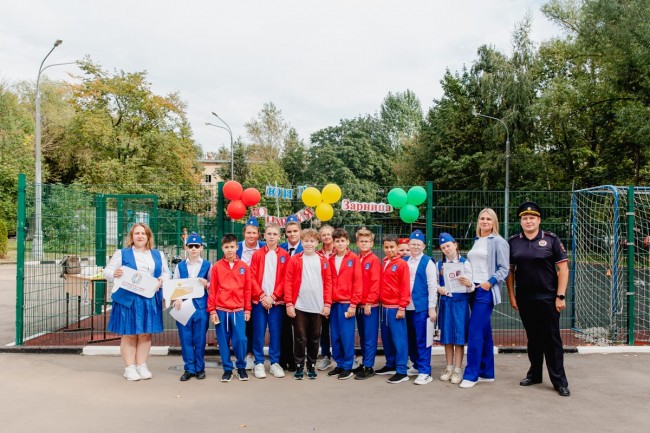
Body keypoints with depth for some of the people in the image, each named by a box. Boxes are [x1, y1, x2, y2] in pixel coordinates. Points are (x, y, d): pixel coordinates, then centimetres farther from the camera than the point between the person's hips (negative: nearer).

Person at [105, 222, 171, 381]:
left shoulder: (158, 255, 14)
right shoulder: (122, 254, 5)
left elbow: (166, 273, 17)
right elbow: (107, 272, 1)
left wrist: (162, 280, -5)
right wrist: (114, 273, -21)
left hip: (150, 300, 3)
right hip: (128, 300, -3)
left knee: (146, 333, 7)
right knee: (129, 334, 1)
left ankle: (142, 365, 16)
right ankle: (129, 367, 10)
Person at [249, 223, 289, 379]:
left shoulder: (284, 255, 3)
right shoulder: (257, 254, 4)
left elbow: (285, 279, -1)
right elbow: (252, 277, 0)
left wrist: (273, 296, -8)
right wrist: (262, 296, -9)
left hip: (277, 300, 0)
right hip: (259, 300, 0)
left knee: (276, 332, 5)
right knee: (259, 332, 3)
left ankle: (275, 363, 16)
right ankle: (259, 363, 13)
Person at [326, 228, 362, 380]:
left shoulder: (354, 258, -3)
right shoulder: (331, 260, 9)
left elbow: (358, 282, -7)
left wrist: (353, 304, -10)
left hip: (347, 303, -4)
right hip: (334, 303, 4)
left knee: (346, 336, -1)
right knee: (335, 336, 9)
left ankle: (348, 367, 10)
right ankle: (339, 365, 22)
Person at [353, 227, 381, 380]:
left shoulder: (374, 260, -8)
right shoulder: (356, 260, 10)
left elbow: (375, 283, -13)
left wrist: (369, 302, -16)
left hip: (370, 305, -6)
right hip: (359, 304, 6)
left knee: (369, 337, -1)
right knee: (362, 337, 14)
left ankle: (369, 367, 6)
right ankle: (365, 362, 24)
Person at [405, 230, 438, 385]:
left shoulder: (428, 262, -4)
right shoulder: (404, 261, 10)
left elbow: (432, 286, -6)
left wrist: (432, 307, -9)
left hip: (421, 306, -5)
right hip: (407, 306, 5)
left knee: (422, 340, -1)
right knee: (410, 339, 13)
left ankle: (425, 372, 6)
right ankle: (416, 366, 29)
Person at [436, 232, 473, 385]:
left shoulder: (465, 263, -2)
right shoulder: (440, 264, 9)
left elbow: (471, 286, -5)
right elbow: (436, 282, 13)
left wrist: (468, 284, -27)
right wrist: (438, 288, -8)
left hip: (460, 302, -3)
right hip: (445, 302, 3)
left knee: (459, 334, -1)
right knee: (447, 335, 8)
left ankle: (458, 369, 7)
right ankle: (449, 367, 20)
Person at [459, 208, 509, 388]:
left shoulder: (498, 241, -6)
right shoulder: (476, 241, 15)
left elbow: (504, 269, -9)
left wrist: (490, 282, -18)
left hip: (486, 291, -7)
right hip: (473, 290, 7)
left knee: (475, 333, -8)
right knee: (484, 333, 12)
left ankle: (471, 374, -1)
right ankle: (487, 372, 20)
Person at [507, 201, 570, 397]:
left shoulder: (551, 240, -3)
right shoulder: (513, 242, 6)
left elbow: (563, 268, -4)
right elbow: (510, 270, 9)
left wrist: (560, 296, -10)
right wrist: (511, 296, 4)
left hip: (547, 298, -3)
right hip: (524, 299, 3)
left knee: (552, 340, 1)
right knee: (533, 338, 14)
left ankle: (559, 381, 9)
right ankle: (534, 373, 27)